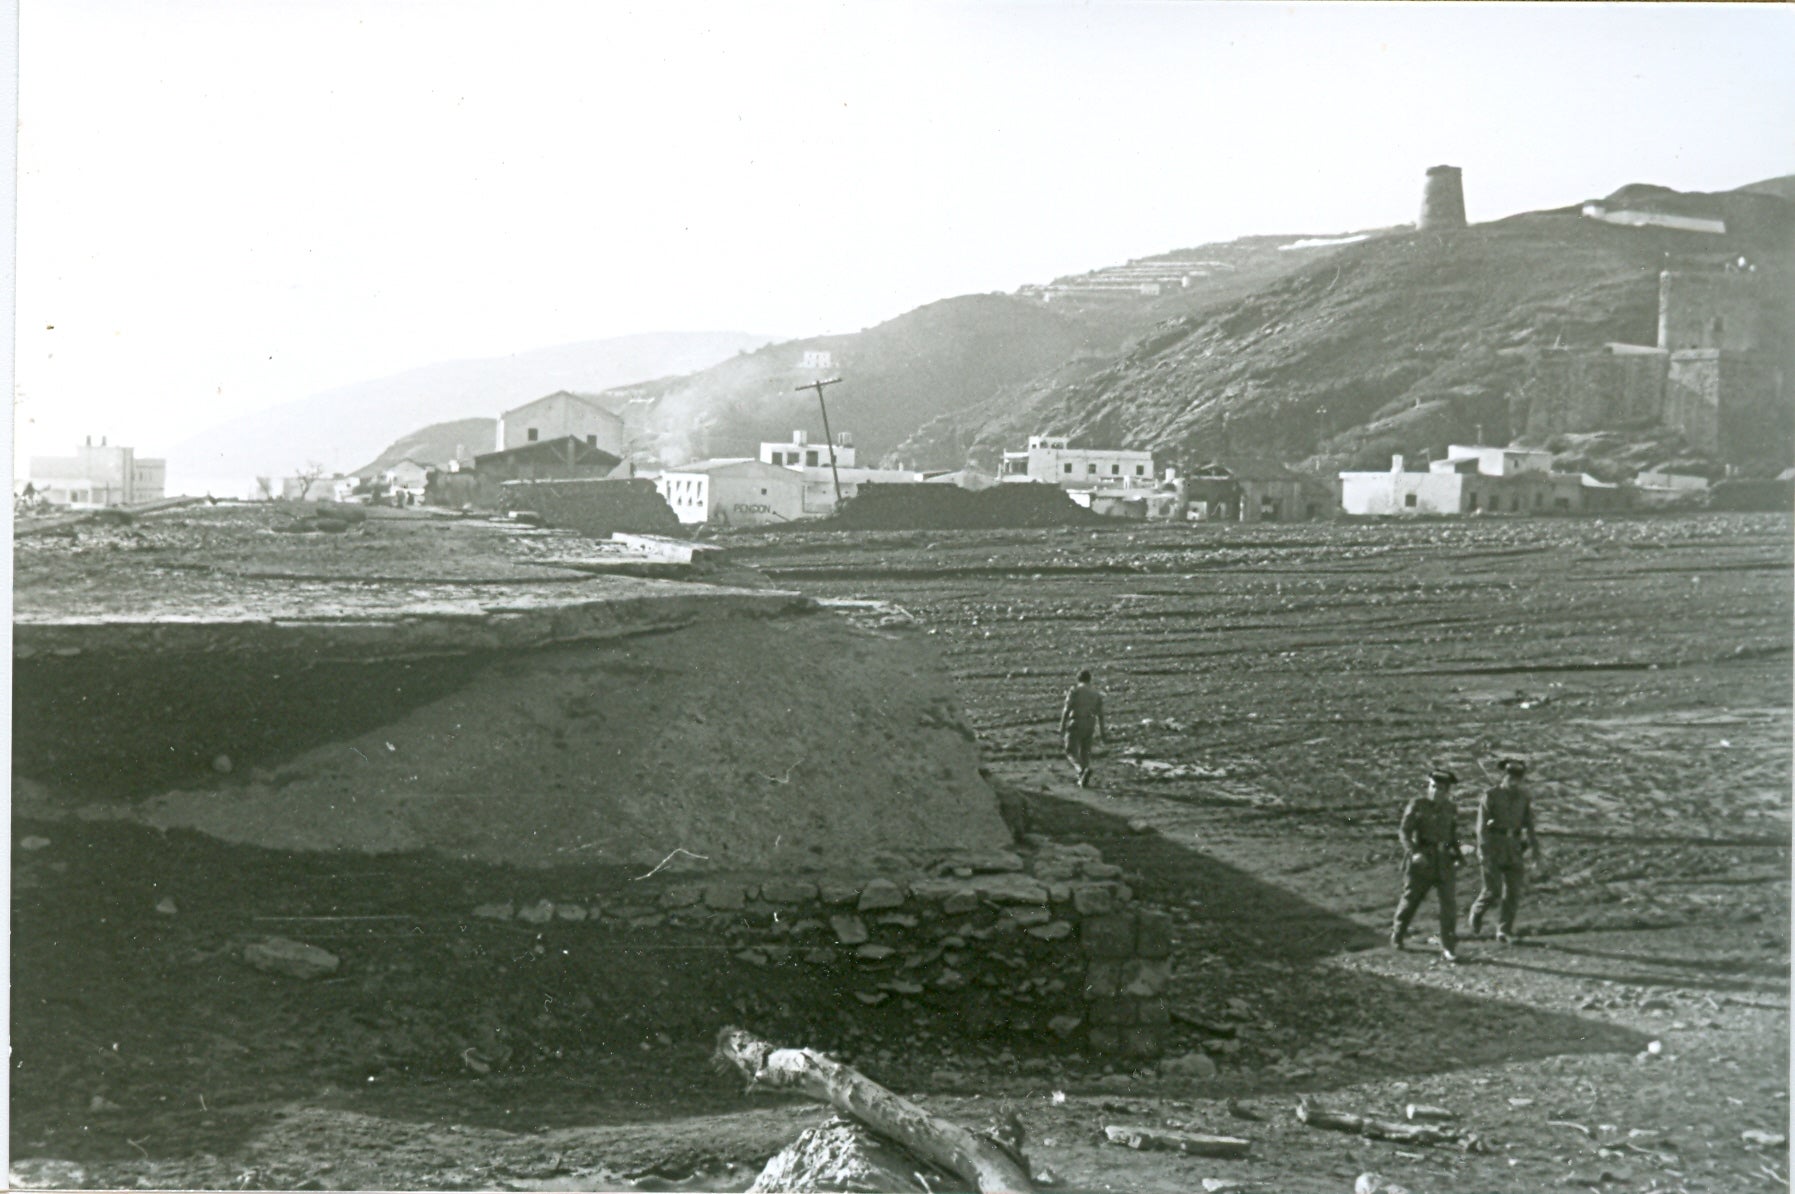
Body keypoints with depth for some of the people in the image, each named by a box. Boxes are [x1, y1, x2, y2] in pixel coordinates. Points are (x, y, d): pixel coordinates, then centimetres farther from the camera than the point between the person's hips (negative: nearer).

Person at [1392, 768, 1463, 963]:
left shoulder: (1451, 809, 7)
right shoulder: (1417, 805, -5)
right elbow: (1403, 831, -11)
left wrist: (1457, 855, 7)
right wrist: (1413, 852, -25)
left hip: (1443, 863, 2)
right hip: (1420, 861, -2)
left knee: (1448, 904, -8)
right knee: (1410, 899, 9)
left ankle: (1448, 948, -3)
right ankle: (1397, 935, 33)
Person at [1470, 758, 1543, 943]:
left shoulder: (1524, 798, 7)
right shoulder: (1490, 796, -5)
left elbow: (1529, 827, 12)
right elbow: (1482, 826, -9)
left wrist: (1536, 854, 7)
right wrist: (1483, 853, -19)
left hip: (1514, 849, 4)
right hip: (1492, 847, -4)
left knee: (1513, 891, -3)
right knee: (1493, 890, -10)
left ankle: (1504, 931, 5)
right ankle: (1477, 911, 20)